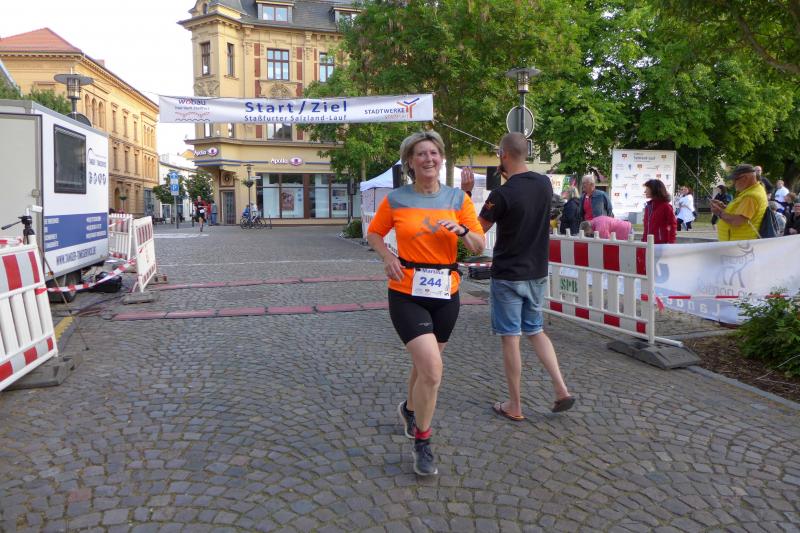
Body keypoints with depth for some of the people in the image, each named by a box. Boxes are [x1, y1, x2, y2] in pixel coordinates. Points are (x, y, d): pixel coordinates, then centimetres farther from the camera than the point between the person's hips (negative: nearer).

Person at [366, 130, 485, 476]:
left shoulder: (458, 199, 2)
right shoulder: (395, 200, -3)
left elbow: (480, 246, 3)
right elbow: (373, 233, 12)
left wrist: (461, 231, -18)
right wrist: (388, 257, -7)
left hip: (445, 294, 4)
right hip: (407, 294, -3)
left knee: (424, 364, 20)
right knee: (432, 370, -14)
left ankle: (410, 408, 52)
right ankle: (422, 443, 9)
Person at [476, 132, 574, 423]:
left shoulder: (502, 194, -19)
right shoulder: (545, 184, 1)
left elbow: (478, 230, -9)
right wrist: (510, 176, 17)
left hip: (508, 276, -6)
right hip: (538, 273, 7)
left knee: (510, 338, 3)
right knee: (536, 331, 20)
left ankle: (514, 406, 12)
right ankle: (561, 390, 11)